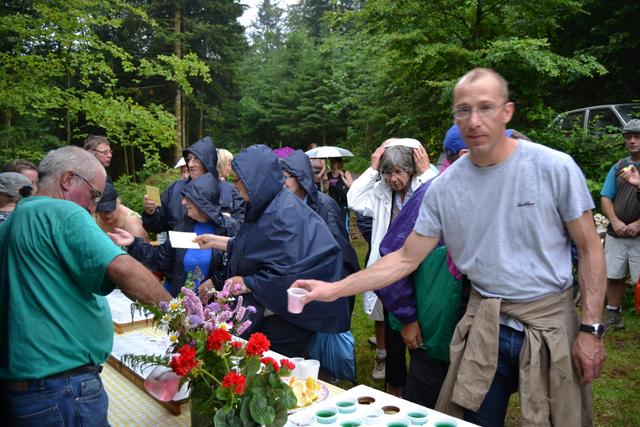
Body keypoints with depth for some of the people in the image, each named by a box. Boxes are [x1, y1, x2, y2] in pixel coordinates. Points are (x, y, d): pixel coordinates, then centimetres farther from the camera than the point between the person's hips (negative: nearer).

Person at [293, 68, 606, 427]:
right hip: (484, 326, 2)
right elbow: (406, 259, -1)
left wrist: (591, 329, -8)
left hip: (550, 322, -1)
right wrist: (335, 289, -9)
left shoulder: (555, 167, -11)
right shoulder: (445, 187, -5)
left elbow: (590, 249, -4)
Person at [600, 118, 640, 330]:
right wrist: (615, 221, -9)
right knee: (613, 276, 9)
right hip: (615, 233, 4)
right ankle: (613, 316, 21)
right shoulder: (618, 167, 12)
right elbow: (605, 198, 7)